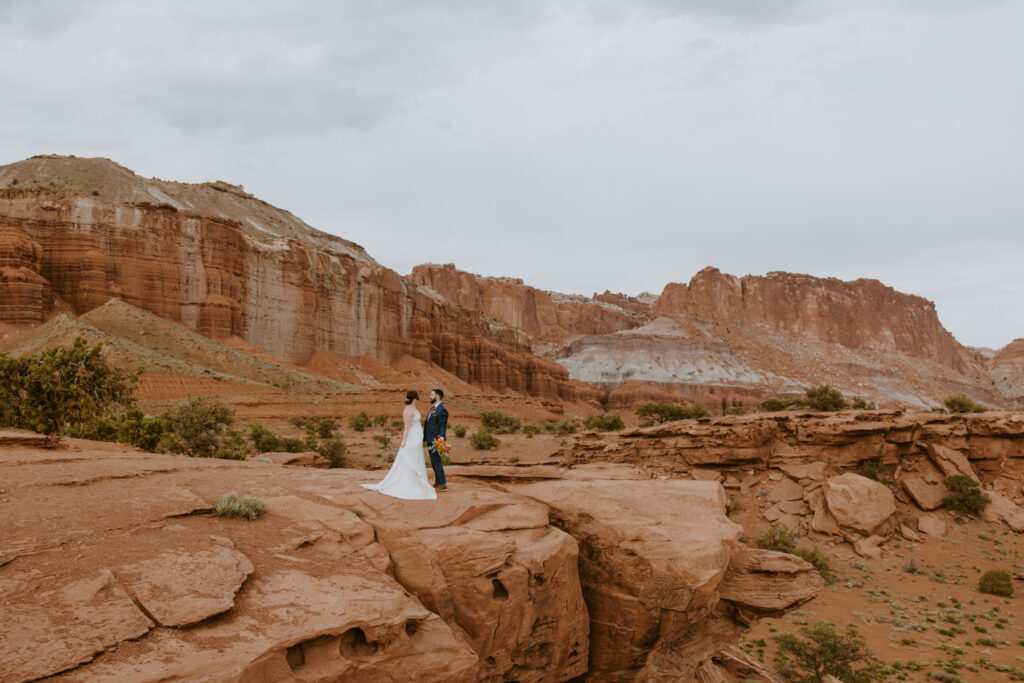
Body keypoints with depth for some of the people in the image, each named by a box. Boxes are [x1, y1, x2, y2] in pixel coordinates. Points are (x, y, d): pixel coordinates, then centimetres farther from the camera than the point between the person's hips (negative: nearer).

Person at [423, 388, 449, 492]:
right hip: (430, 439, 10)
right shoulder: (432, 408, 13)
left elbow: (443, 427, -19)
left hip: (436, 440, -10)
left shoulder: (442, 410, -16)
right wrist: (426, 439, 21)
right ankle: (437, 482, 26)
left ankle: (443, 484, 0)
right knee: (434, 462, 16)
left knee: (436, 462, -6)